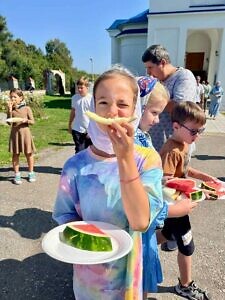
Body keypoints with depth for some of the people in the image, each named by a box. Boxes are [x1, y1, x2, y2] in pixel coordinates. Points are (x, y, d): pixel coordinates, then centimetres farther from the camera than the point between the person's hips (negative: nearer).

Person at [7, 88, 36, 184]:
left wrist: (26, 120, -22)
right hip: (14, 133, 2)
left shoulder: (27, 108, -3)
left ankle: (31, 173, 21)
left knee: (28, 153, 7)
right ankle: (17, 175, 15)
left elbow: (32, 121, -2)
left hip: (25, 132, -2)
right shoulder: (11, 109, 3)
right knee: (15, 154, 6)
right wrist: (10, 110, -12)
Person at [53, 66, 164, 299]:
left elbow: (141, 221, -27)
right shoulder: (76, 165, -15)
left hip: (127, 265, 0)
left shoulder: (148, 159, -17)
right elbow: (64, 214, -3)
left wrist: (125, 158, -34)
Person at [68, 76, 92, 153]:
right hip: (77, 130, 2)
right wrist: (70, 125, 16)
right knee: (79, 151, 1)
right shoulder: (74, 97, 1)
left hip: (89, 131, -2)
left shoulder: (91, 99, -11)